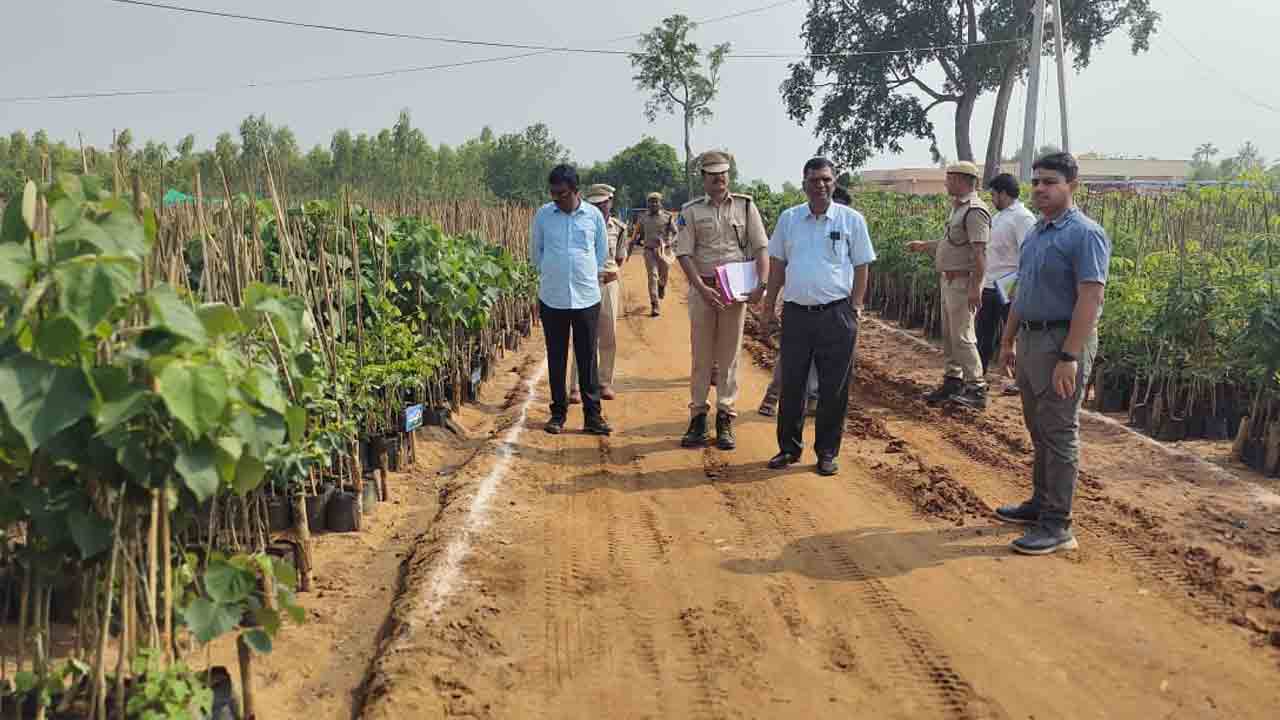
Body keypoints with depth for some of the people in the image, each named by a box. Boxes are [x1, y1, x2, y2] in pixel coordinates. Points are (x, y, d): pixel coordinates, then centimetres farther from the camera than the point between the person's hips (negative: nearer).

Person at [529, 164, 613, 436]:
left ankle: (593, 415, 9)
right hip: (552, 298, 1)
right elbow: (535, 252, 12)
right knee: (556, 358, 8)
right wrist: (551, 273, 10)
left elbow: (602, 253, 11)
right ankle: (558, 413, 19)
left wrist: (593, 274, 9)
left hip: (587, 298, 0)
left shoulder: (593, 215, -1)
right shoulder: (542, 215, 0)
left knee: (588, 358, 3)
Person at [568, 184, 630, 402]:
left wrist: (617, 270, 1)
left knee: (608, 337, 8)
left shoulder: (618, 228, 6)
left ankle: (605, 382, 21)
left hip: (609, 284, 3)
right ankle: (575, 386, 1)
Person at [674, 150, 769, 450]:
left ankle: (725, 419, 11)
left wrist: (762, 284, -13)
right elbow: (684, 254, -3)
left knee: (729, 355, 4)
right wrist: (702, 288, -15)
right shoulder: (691, 210, 3)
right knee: (701, 354, 4)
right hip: (702, 288, 0)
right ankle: (698, 417, 11)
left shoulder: (745, 205, 6)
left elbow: (761, 248, 2)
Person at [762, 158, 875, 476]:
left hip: (836, 315, -2)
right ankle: (789, 447, 22)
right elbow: (777, 265, 13)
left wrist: (855, 307, -2)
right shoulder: (788, 218, 7)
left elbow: (861, 267, 3)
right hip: (795, 313, 2)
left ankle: (827, 452, 17)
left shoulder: (852, 219, 1)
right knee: (791, 384, 8)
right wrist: (769, 305, 10)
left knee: (833, 389, 4)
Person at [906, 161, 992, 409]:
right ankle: (953, 382, 24)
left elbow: (979, 252, -23)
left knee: (962, 336, -8)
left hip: (963, 282, -10)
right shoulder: (957, 208, 15)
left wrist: (975, 287, -26)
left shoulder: (974, 211, -17)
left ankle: (976, 389, -2)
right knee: (949, 335, 15)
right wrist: (923, 246, 27)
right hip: (949, 281, 10)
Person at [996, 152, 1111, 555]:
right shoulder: (1035, 234, 13)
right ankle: (1041, 503, 31)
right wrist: (1008, 341, 20)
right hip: (1031, 339, 9)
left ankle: (1057, 525, 4)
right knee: (1038, 429, 17)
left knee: (1059, 433, -3)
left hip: (1063, 342, -9)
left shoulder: (1084, 234, -15)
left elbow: (1090, 300, -21)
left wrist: (1070, 358, -26)